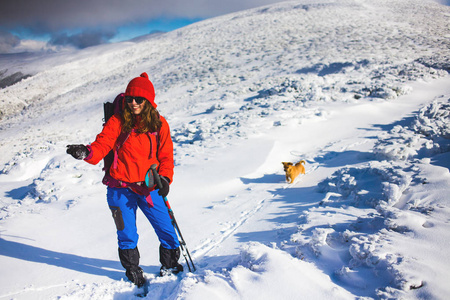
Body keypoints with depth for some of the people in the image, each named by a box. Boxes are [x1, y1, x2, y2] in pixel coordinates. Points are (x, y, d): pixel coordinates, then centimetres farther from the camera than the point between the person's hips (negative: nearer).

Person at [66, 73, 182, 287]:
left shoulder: (159, 124, 2)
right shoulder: (117, 122, -3)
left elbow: (166, 155, 6)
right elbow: (102, 145, -13)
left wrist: (165, 178, -10)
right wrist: (86, 152, -34)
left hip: (149, 189, 2)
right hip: (121, 189, -1)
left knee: (166, 230, 6)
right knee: (127, 235, 5)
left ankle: (170, 266, 31)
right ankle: (133, 273, 29)